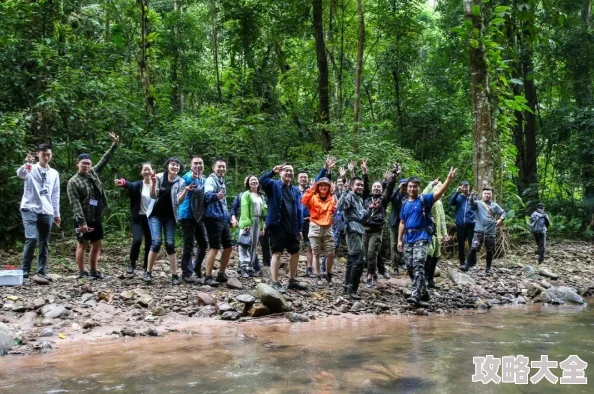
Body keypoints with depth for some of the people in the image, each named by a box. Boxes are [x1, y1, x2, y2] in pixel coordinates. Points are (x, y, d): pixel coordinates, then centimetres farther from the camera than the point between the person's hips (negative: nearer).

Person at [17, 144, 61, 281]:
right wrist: (26, 164, -43)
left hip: (47, 212, 4)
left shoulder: (54, 173, 15)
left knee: (44, 243, 5)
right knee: (32, 239, -17)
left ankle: (42, 272, 10)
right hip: (30, 209, -4)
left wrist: (57, 214, 15)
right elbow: (20, 174, -22)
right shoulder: (31, 169, 3)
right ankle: (24, 270, -8)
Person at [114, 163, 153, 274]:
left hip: (151, 218, 2)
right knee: (137, 240, -17)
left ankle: (146, 266, 21)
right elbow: (130, 185, -27)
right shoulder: (138, 185, -4)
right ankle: (132, 264, 5)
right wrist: (122, 182, -50)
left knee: (150, 243, 4)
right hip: (138, 218, -2)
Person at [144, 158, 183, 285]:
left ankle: (174, 275, 1)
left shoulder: (180, 182, -2)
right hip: (155, 214, -1)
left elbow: (178, 201, -10)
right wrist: (153, 183, -28)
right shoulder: (159, 177, -5)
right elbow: (153, 196, -10)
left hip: (170, 216, 1)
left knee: (170, 244, -2)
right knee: (156, 242, -12)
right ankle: (148, 272, 1)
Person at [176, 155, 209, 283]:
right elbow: (179, 200, -14)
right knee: (188, 245, -6)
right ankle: (186, 273, 0)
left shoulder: (204, 179, 10)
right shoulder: (186, 178, -10)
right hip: (187, 215, -7)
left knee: (204, 243, 12)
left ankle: (197, 267, 31)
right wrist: (186, 190, -33)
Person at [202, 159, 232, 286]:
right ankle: (208, 277, -2)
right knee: (215, 248, -8)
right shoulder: (211, 180, -10)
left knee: (228, 247, 12)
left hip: (223, 218, 9)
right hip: (213, 218, -9)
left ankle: (221, 274, 23)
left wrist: (228, 216, 24)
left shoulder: (222, 181, 16)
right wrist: (215, 196, -53)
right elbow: (207, 195, -31)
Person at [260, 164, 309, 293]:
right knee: (277, 253, -4)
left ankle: (292, 281, 25)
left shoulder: (296, 190, 13)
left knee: (295, 253, 12)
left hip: (292, 227, 6)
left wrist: (300, 229, 6)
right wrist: (273, 171, -33)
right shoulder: (274, 185, 0)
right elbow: (262, 180, -22)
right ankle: (275, 283, 1)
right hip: (277, 226, -6)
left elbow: (299, 210, 11)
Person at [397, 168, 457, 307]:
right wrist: (399, 239, 10)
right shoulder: (405, 204, 13)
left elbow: (439, 193, -17)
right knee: (410, 267, 8)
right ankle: (423, 292, 23)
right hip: (408, 239, 6)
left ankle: (416, 295, -24)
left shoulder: (424, 200, -1)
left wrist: (449, 179, -32)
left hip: (421, 237, -6)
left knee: (418, 266, -17)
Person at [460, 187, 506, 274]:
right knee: (473, 248, -13)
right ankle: (467, 265, -8)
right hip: (479, 230, -3)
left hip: (491, 232, 3)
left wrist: (501, 219, -7)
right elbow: (472, 204, -17)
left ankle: (488, 268, 20)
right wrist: (472, 196, -39)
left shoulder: (495, 205, 14)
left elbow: (503, 212, 16)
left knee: (490, 251, 8)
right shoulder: (478, 203, 4)